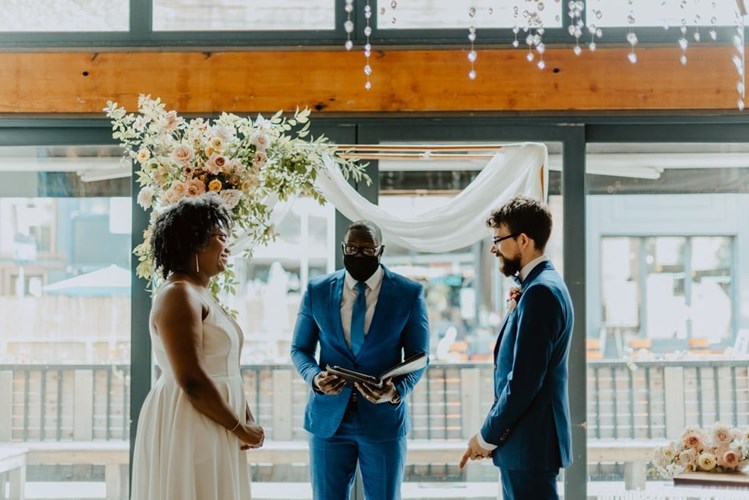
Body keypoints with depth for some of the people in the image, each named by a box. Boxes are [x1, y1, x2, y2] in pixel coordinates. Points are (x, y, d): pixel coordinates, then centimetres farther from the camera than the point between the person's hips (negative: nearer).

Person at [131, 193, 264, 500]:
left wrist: (248, 422, 4)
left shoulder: (202, 295, 16)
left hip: (211, 427, 10)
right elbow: (192, 380, -22)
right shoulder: (179, 295, -15)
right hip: (188, 427, -10)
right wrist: (240, 428, -13)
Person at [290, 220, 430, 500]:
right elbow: (299, 349, 9)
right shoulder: (317, 291, 4)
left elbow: (418, 355, 2)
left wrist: (397, 390, -17)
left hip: (384, 418, -1)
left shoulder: (409, 294, -1)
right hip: (328, 416, 1)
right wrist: (314, 376, -13)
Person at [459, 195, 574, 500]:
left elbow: (524, 381, -21)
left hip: (528, 443, -10)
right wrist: (514, 315, 2)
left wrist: (487, 437, -12)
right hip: (526, 440, 10)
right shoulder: (541, 285, 15)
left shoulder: (540, 292, -17)